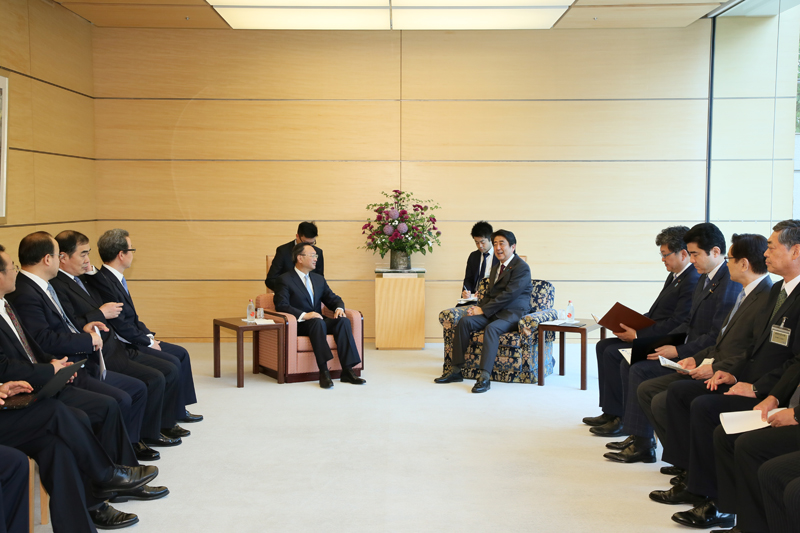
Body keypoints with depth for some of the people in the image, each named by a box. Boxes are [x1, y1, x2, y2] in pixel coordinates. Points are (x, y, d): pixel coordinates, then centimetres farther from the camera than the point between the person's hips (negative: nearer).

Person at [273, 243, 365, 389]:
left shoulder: (319, 279, 20)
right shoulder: (285, 280, -1)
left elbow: (333, 299, 21)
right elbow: (281, 305, -14)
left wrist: (339, 308, -5)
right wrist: (303, 315, -28)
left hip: (318, 322, 6)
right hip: (299, 325, -6)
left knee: (344, 321, -23)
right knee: (318, 322, -38)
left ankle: (347, 371, -30)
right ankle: (323, 372, -43)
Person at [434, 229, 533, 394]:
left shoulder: (521, 268, -8)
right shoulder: (496, 268, 22)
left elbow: (509, 295, -17)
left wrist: (483, 310, -17)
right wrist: (478, 307, 0)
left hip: (513, 314, -8)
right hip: (494, 312, 8)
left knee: (491, 328, -36)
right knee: (464, 321, -16)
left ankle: (484, 377, -40)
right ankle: (456, 370, -16)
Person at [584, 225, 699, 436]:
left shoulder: (693, 282, -19)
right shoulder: (675, 276, 14)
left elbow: (676, 324, -24)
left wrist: (638, 335, -21)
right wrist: (631, 323, 4)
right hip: (650, 335, 11)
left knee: (613, 353, -21)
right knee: (603, 346, 5)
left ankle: (620, 417, -10)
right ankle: (610, 412, 7)